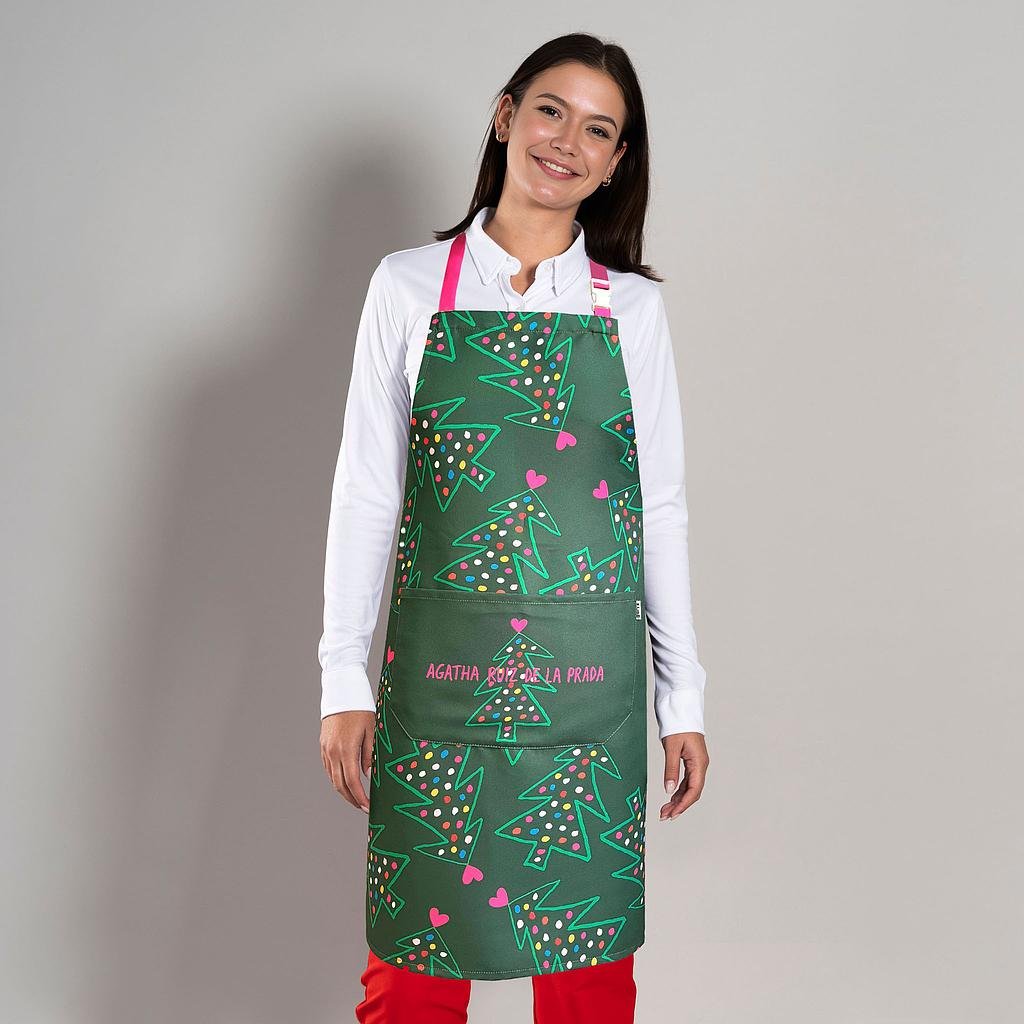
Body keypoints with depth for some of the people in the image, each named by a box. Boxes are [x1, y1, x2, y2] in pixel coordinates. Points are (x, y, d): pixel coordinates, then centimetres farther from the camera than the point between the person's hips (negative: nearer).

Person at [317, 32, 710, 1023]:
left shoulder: (633, 307, 6)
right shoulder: (410, 286, 4)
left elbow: (661, 507, 8)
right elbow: (365, 493, 4)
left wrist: (683, 698, 6)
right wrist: (344, 682, 0)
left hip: (586, 680, 1)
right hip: (439, 671, -1)